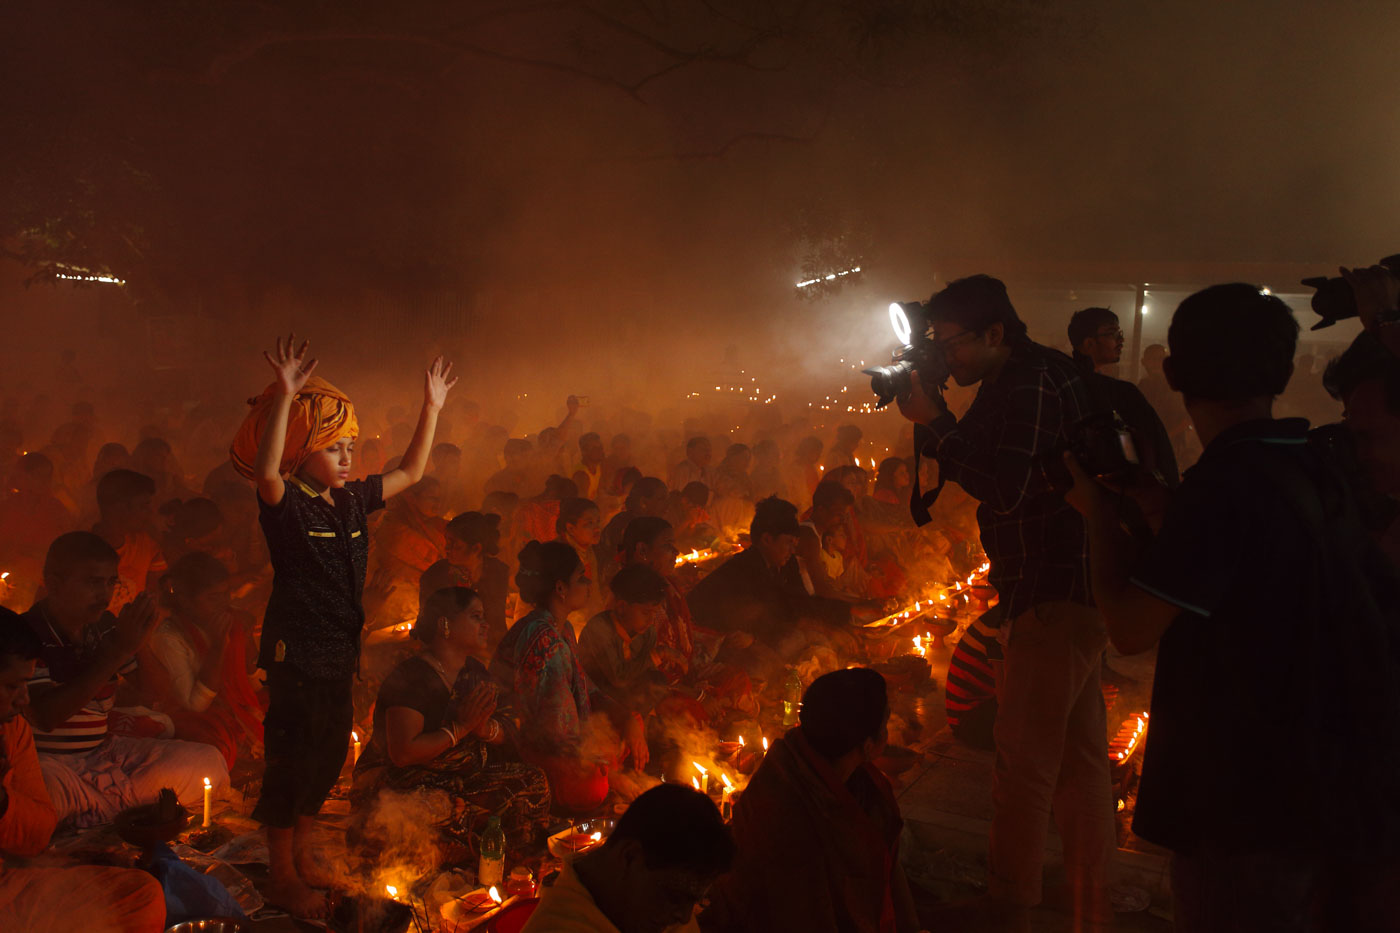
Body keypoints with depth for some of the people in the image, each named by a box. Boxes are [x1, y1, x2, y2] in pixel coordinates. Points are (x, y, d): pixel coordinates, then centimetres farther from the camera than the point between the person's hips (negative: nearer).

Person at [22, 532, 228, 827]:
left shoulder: (106, 628, 8)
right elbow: (45, 717, -23)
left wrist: (141, 645, -8)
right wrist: (118, 652, -22)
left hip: (104, 752, 7)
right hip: (48, 761, -7)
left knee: (208, 761, -9)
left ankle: (93, 813, -14)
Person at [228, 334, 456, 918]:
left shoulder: (352, 499, 6)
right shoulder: (286, 504, -14)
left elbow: (410, 473, 15)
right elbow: (265, 473, -37)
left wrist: (432, 408, 10)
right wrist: (284, 398, -45)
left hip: (340, 649, 8)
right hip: (296, 650, -7)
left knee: (329, 757, 17)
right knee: (291, 759, 2)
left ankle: (302, 854, 35)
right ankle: (282, 877, 17)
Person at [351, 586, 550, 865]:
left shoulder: (474, 672, 10)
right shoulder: (412, 677, -17)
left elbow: (507, 732, 9)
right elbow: (402, 754, -26)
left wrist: (486, 727, -15)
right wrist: (460, 727, -20)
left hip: (463, 778, 8)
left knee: (532, 782, -11)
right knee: (450, 811, -39)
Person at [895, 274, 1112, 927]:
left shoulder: (1031, 385, -17)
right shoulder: (1022, 380, 15)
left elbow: (1006, 489, -27)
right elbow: (975, 464, 17)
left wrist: (935, 422, -22)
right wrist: (928, 416, 2)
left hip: (1056, 598, -11)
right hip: (1070, 592, 11)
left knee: (1023, 763, -4)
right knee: (1078, 753, 18)